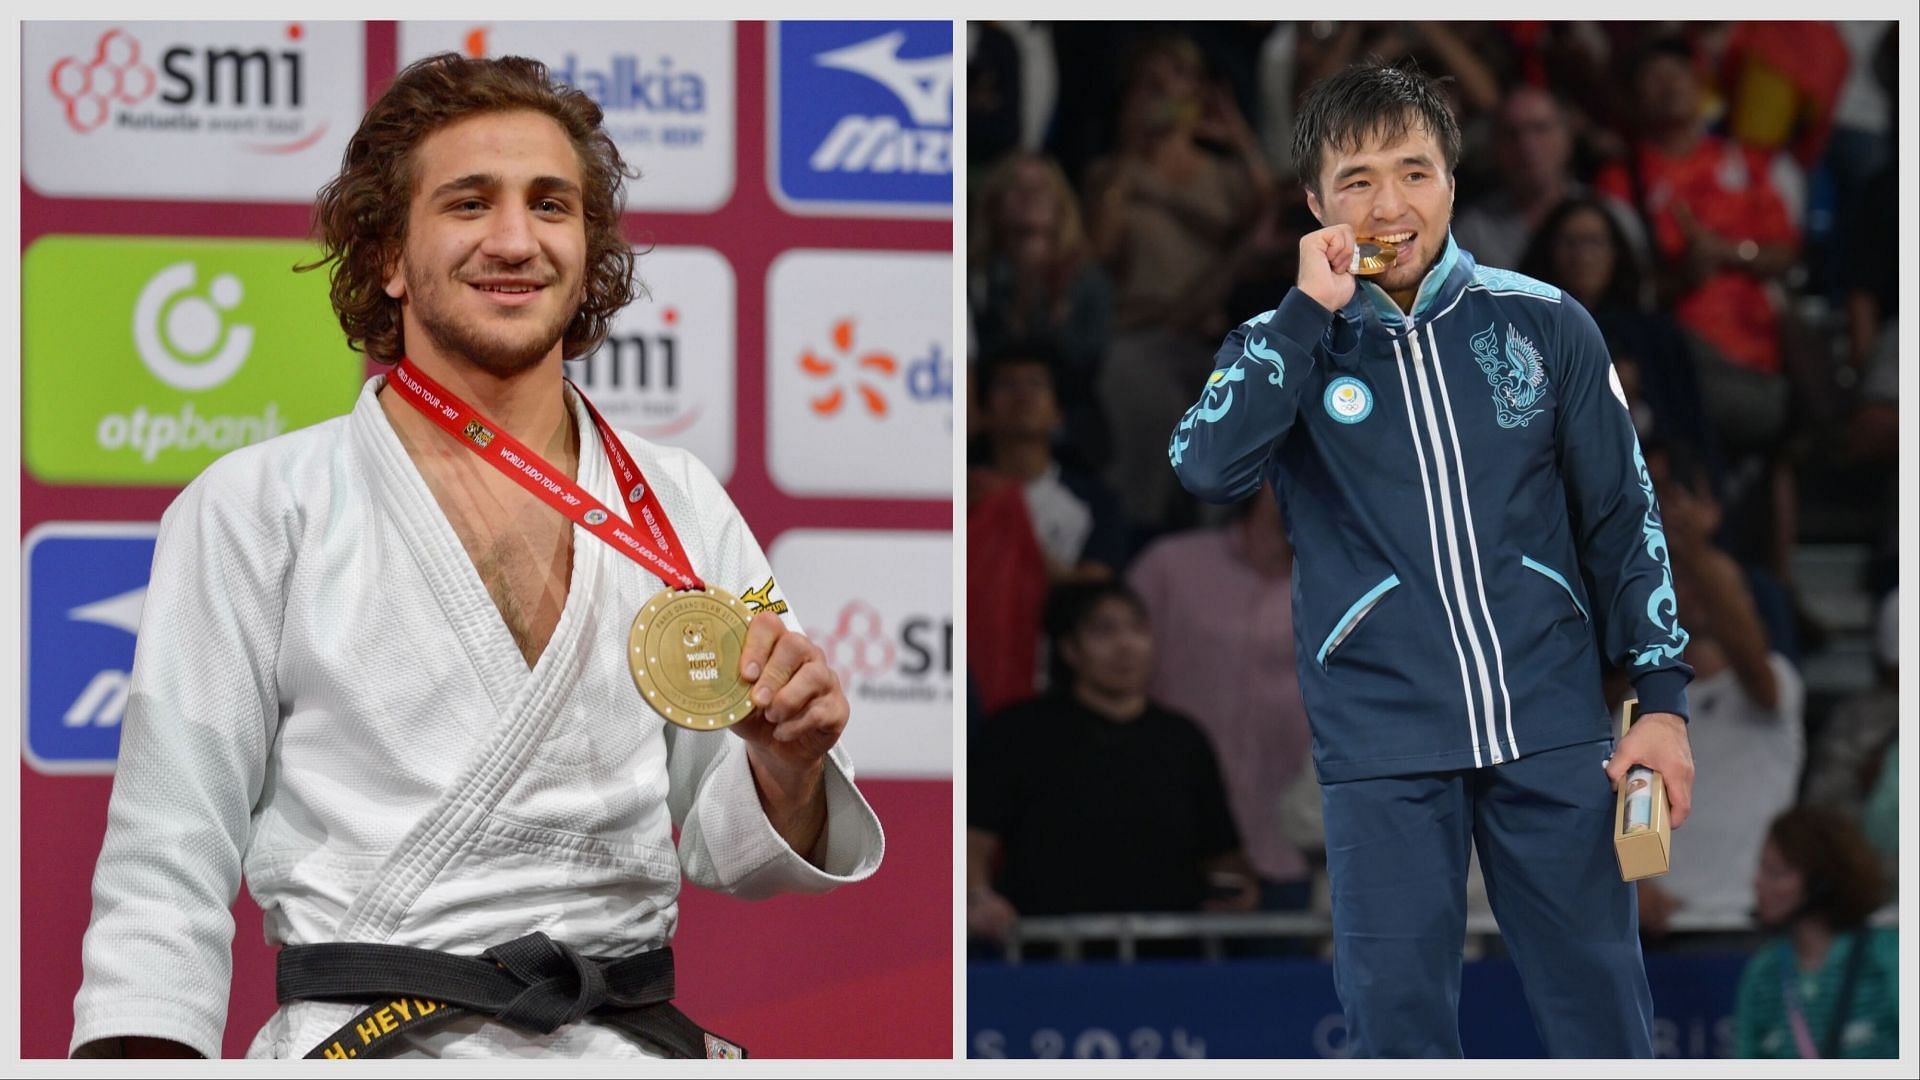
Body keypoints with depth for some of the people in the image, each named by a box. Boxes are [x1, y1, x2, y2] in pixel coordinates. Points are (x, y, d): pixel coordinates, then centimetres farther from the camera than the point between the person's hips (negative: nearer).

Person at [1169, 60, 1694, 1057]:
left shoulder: (1544, 324, 5)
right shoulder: (1287, 348, 5)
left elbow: (1622, 516, 8)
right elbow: (1208, 469, -15)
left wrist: (1662, 698, 2)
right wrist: (1310, 313, -16)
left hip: (1550, 726, 0)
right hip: (1381, 742, 0)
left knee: (1601, 1006, 2)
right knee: (1397, 1010, 2)